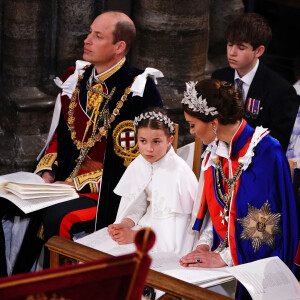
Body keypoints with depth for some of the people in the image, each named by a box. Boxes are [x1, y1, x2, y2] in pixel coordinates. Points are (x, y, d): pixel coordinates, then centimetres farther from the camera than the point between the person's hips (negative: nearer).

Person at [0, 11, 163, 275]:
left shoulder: (137, 91, -12)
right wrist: (48, 173, 2)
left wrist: (76, 184, -17)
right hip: (66, 179, 7)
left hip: (111, 194, -6)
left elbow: (127, 161, -14)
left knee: (56, 218, -32)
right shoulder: (76, 79, 10)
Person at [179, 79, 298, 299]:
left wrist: (224, 258, -17)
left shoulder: (266, 153, -15)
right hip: (220, 255, 6)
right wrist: (204, 244, -1)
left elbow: (266, 223, -17)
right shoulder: (215, 152, 8)